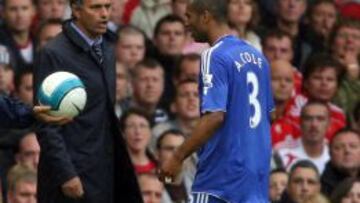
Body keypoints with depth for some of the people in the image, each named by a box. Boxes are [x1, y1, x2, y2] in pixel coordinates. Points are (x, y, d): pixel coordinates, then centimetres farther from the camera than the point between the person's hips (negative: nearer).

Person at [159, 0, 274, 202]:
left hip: (222, 175, -8)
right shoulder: (257, 56, 13)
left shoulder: (215, 57, -13)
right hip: (257, 174, 8)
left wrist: (178, 158, -17)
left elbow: (215, 117, -21)